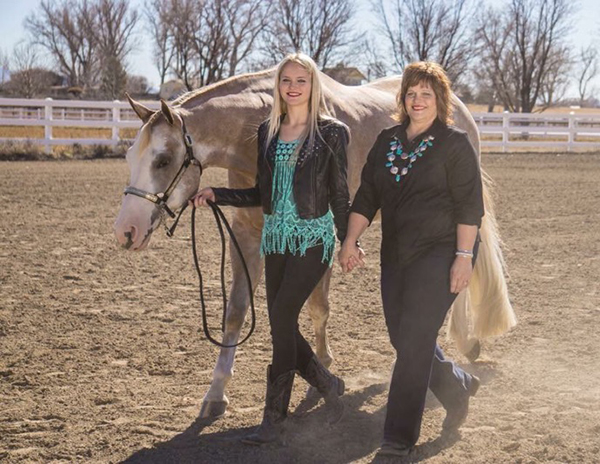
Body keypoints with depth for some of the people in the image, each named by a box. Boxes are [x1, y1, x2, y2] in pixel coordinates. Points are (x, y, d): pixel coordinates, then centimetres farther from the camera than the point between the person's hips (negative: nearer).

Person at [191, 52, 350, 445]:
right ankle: (329, 385, 29)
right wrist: (216, 195, 4)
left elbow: (340, 194, -2)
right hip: (276, 237, 6)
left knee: (282, 317, -13)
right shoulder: (268, 132, 9)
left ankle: (275, 417, -3)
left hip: (313, 238, -6)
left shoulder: (331, 133, -5)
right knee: (283, 325, 6)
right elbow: (262, 194, 13)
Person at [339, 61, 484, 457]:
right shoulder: (387, 142, 11)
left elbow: (469, 205, -9)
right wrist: (351, 241, 2)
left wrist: (464, 257, -16)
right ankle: (458, 386, 37)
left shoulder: (455, 143, -5)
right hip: (396, 255, 7)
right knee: (402, 338, 11)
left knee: (413, 340, -9)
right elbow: (366, 197, 11)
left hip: (439, 253, -6)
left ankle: (401, 435, -1)